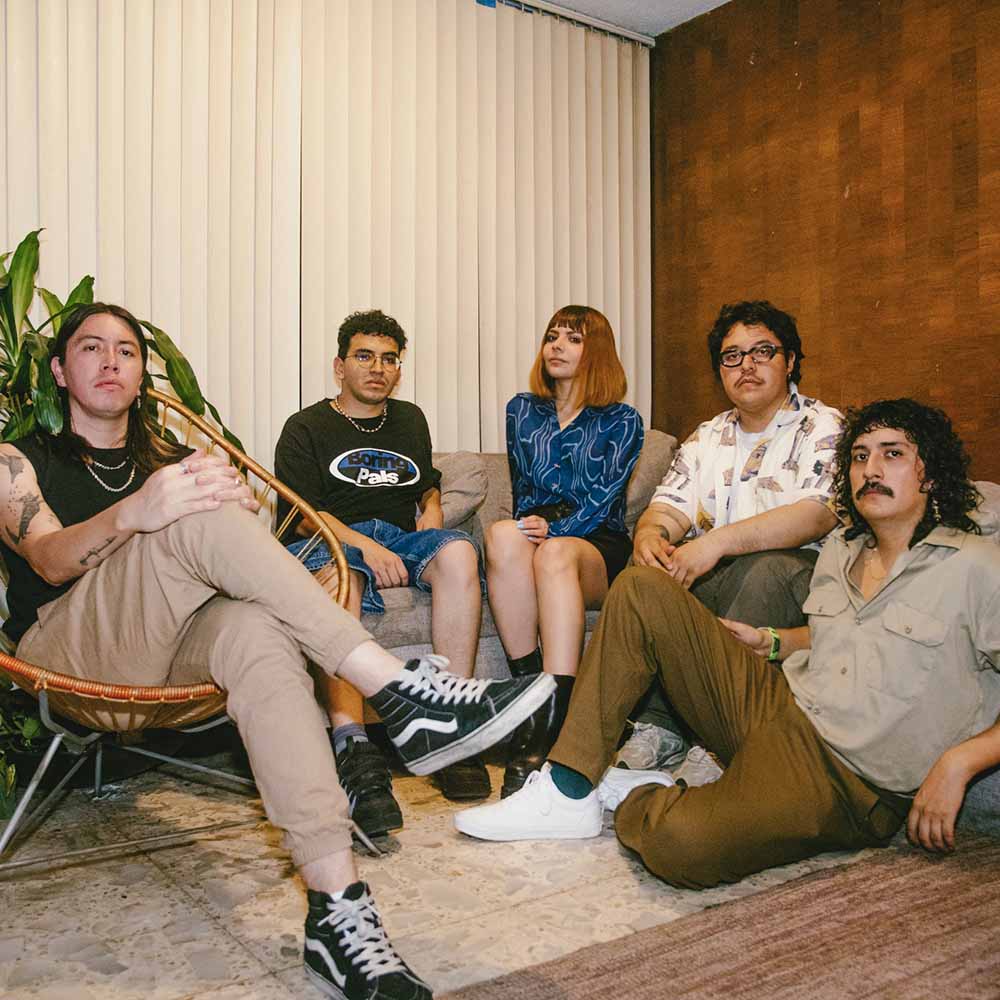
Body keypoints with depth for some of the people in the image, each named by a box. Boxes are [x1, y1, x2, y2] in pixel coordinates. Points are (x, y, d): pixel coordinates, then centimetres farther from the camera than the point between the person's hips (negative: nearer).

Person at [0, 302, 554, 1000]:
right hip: (65, 644, -2)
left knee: (259, 628, -36)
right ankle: (401, 692, -38)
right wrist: (135, 512, -29)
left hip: (175, 642, 3)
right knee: (197, 516, -30)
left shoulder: (166, 462, 26)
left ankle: (338, 909, -45)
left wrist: (237, 508, -20)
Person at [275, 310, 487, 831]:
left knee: (458, 551, -32)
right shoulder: (306, 427, 12)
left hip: (401, 536, 4)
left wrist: (431, 510, 14)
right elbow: (302, 511, -1)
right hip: (333, 539, -3)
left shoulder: (410, 420, 29)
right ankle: (352, 747, -55)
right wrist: (364, 546, -17)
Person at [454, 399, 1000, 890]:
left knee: (680, 843, -39)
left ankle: (635, 801, 2)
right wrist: (772, 643, 11)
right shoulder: (840, 550, 14)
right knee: (641, 589, -7)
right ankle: (567, 791, -8)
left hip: (846, 779, -7)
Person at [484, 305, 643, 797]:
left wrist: (556, 531, -20)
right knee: (503, 535, -36)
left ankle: (551, 723, -50)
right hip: (536, 532, 2)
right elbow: (522, 488, 16)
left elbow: (604, 496, -3)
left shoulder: (621, 421, 10)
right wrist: (528, 529, -6)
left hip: (598, 545, -2)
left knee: (555, 554, -40)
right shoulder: (522, 410, 20)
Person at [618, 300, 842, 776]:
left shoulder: (824, 429, -1)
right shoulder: (706, 437, 18)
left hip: (792, 575, -5)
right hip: (706, 576, 5)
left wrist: (717, 542, -30)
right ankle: (659, 723, -22)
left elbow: (819, 514, -19)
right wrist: (650, 536, -18)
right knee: (648, 566, -21)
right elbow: (668, 508, 9)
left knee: (766, 570, -37)